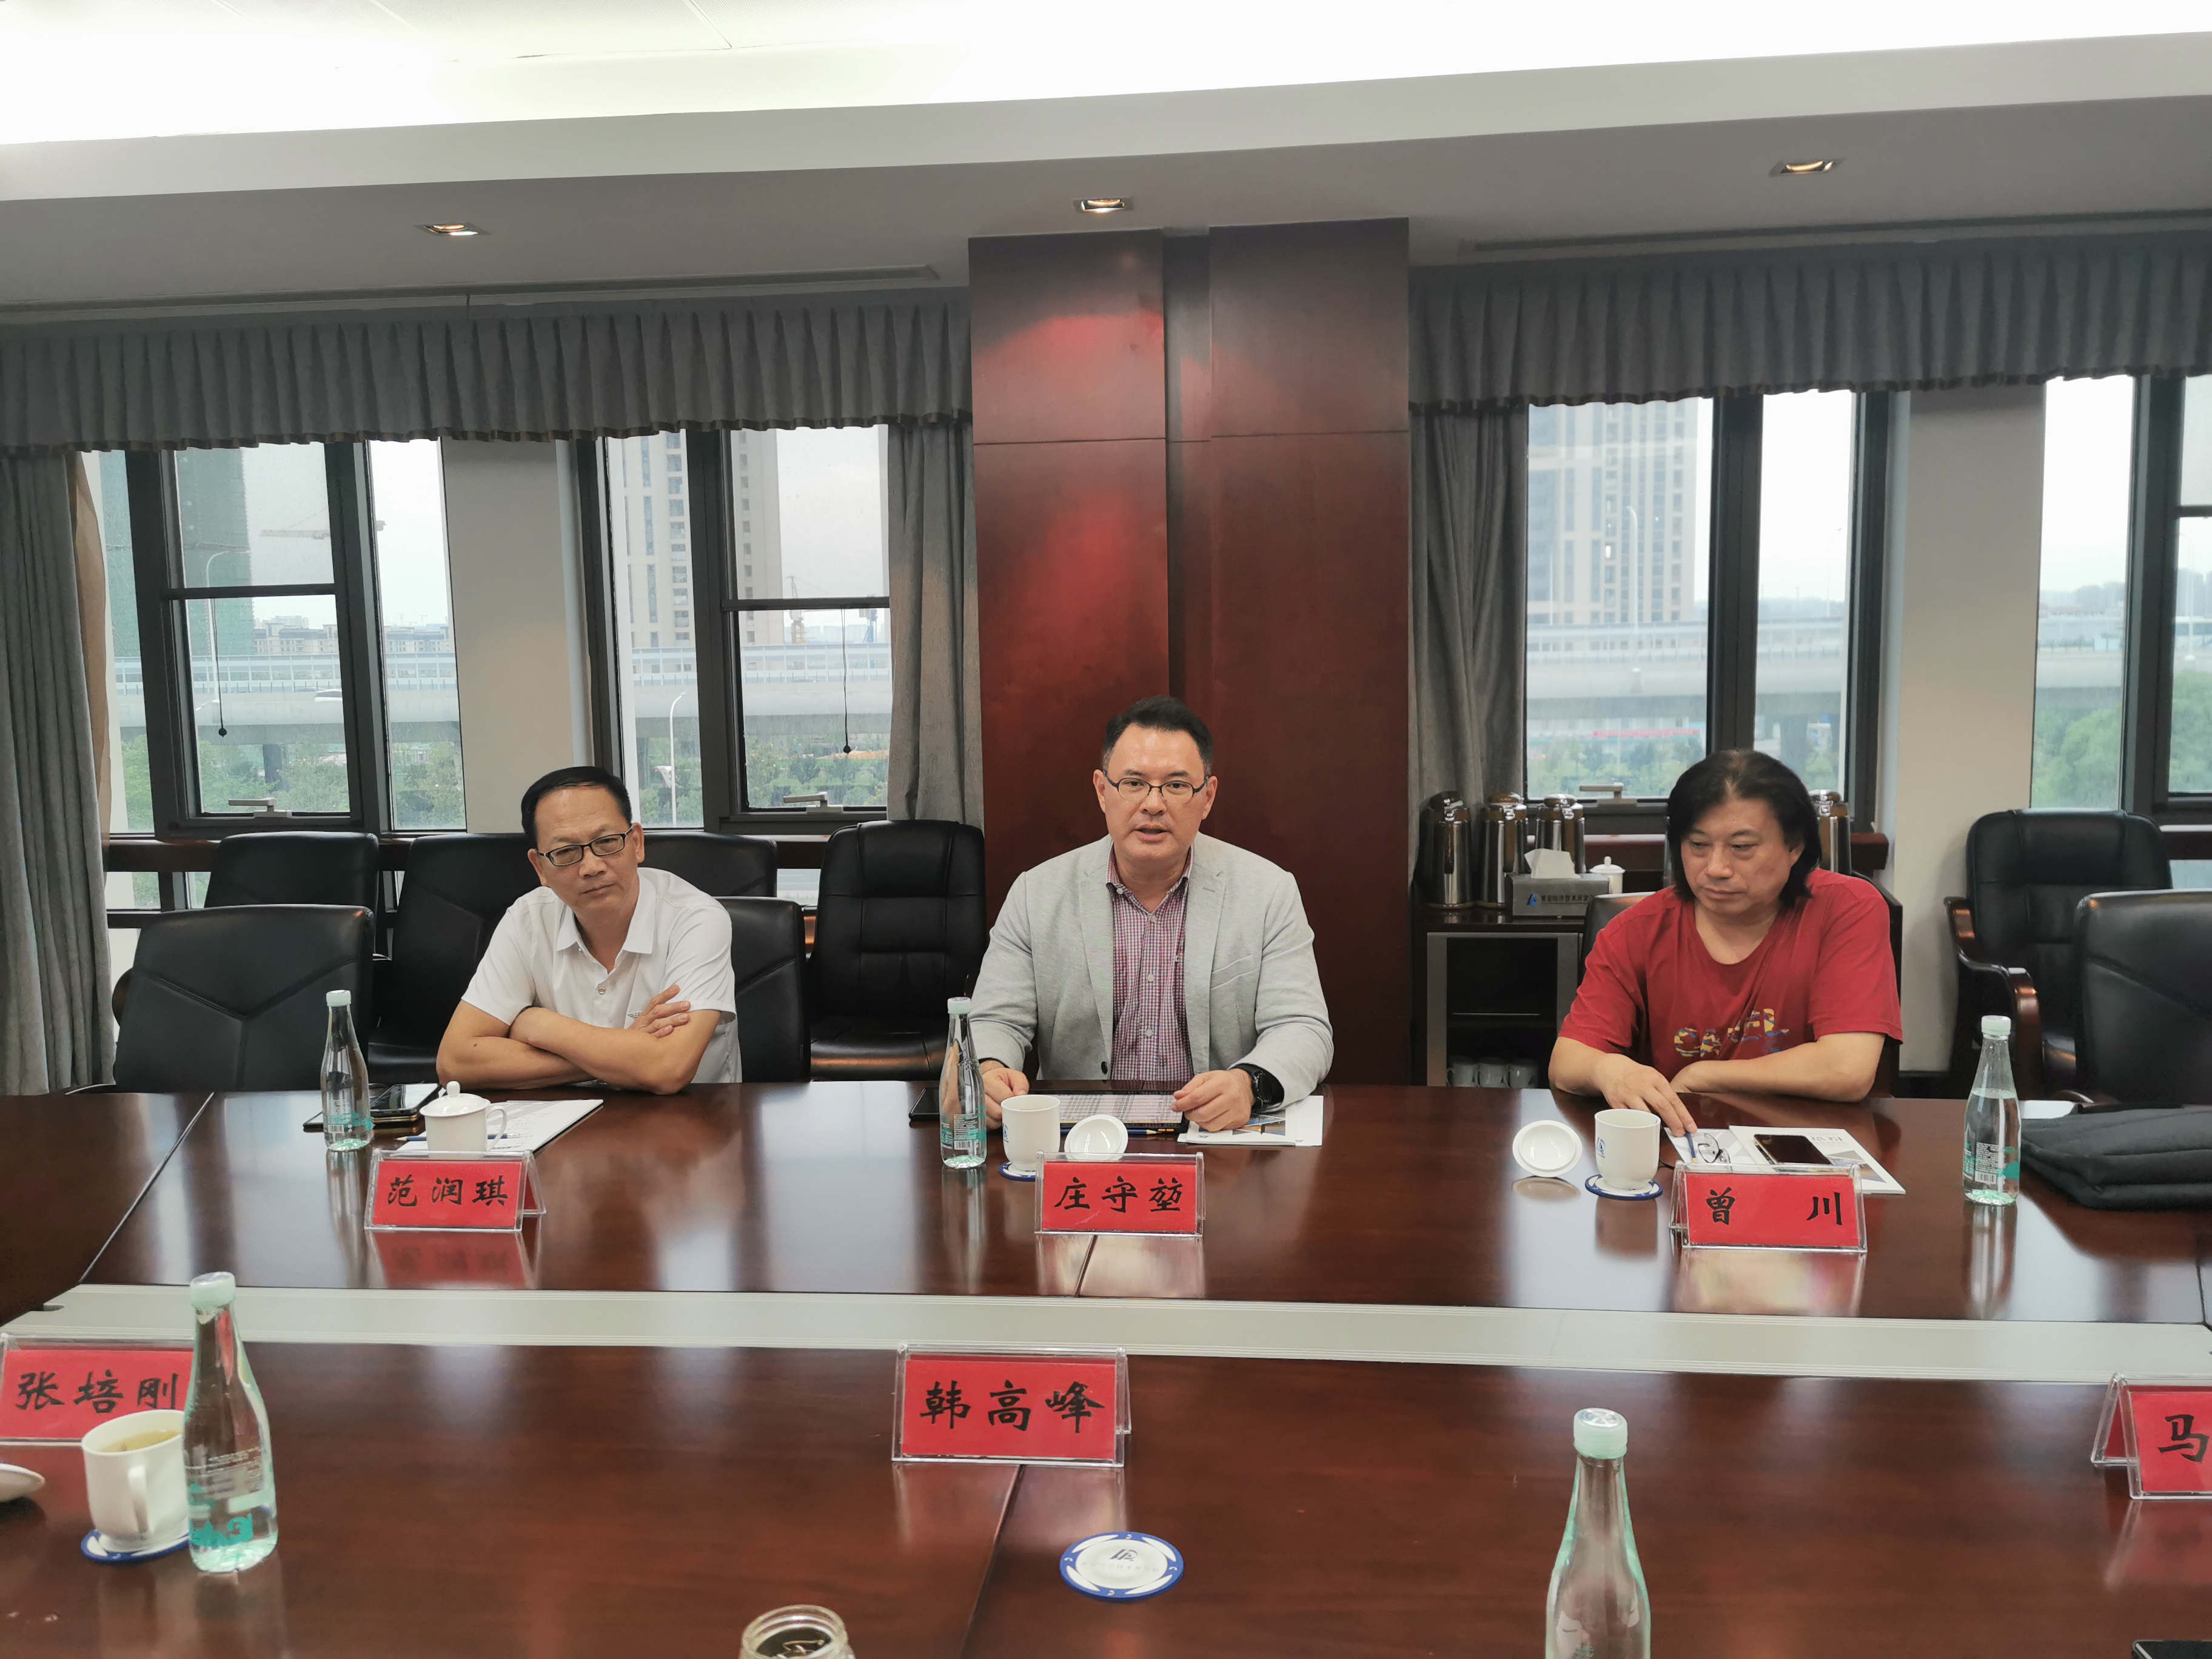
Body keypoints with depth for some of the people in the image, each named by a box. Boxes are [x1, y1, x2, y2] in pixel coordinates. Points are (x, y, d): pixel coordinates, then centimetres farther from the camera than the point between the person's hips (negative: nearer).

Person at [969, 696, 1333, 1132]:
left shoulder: (1271, 891, 1)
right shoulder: (1036, 894, 4)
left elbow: (1303, 1030, -5)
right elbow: (996, 1023, 2)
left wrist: (1248, 1083, -28)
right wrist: (989, 1072, -24)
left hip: (1222, 1146, 1)